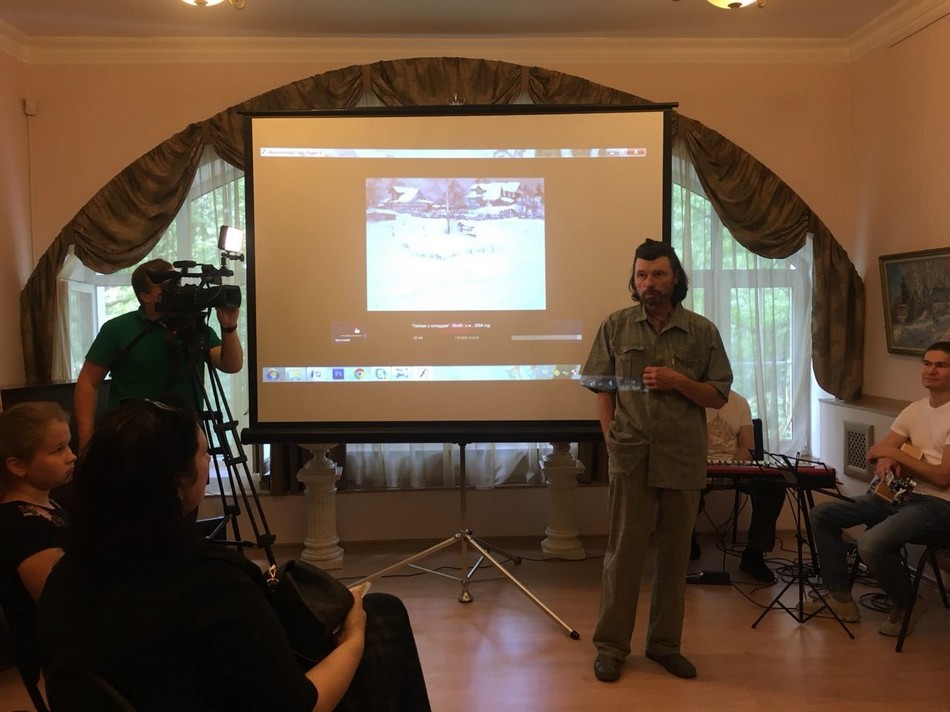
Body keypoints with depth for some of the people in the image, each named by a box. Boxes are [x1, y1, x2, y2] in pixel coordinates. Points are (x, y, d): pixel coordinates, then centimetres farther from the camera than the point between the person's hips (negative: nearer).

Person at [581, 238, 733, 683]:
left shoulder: (702, 332, 3)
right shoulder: (615, 327, 4)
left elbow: (718, 397, 4)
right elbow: (602, 389, 5)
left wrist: (678, 381, -12)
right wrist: (613, 441, -4)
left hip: (683, 459, 1)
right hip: (630, 457, -1)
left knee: (674, 554, 10)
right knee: (623, 552, 3)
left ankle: (665, 643, 24)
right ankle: (611, 645, 15)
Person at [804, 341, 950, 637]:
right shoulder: (914, 410, 11)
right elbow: (878, 451, 11)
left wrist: (895, 453, -17)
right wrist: (884, 460, -13)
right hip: (900, 492, 8)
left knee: (871, 543, -32)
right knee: (821, 515, 2)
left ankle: (907, 604, -1)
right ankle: (841, 598, 8)